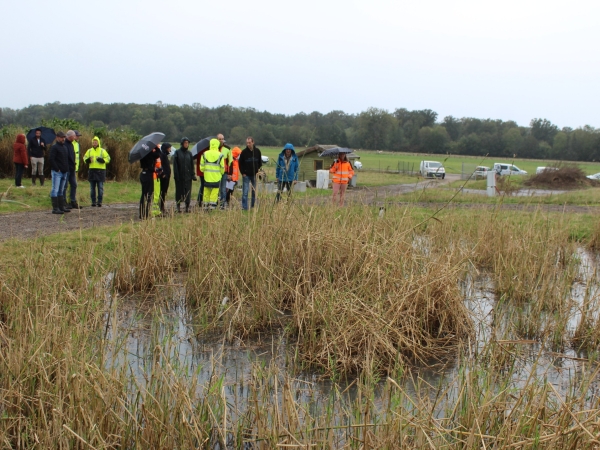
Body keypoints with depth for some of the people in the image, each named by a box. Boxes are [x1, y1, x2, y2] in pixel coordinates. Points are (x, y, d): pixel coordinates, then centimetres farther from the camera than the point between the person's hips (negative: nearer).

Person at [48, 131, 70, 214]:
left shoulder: (65, 147, 17)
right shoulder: (54, 147, -8)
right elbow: (51, 159, -16)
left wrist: (67, 169, 13)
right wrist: (57, 169, -16)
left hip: (64, 172, 9)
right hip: (57, 172, -8)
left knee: (61, 191, 13)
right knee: (55, 190, -7)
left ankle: (61, 207, 19)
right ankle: (55, 208, -8)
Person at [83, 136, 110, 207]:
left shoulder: (102, 151, 2)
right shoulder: (89, 151, 11)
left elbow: (108, 158, -1)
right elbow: (85, 158, 15)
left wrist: (102, 160, -19)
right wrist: (87, 160, -7)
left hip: (100, 171, -3)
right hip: (92, 170, 3)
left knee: (100, 187, -3)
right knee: (92, 187, 5)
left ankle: (100, 201, 2)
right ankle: (93, 201, 10)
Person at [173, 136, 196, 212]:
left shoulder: (189, 153, 9)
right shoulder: (177, 152, 0)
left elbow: (192, 165, 10)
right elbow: (175, 165, -4)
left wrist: (193, 175, 1)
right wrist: (176, 175, -11)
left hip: (188, 176, 2)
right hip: (179, 176, -2)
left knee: (188, 191, 0)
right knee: (179, 191, 3)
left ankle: (187, 207, 4)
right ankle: (178, 206, 11)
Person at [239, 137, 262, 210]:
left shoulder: (257, 151, 0)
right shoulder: (244, 152, -6)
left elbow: (260, 162, 11)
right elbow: (240, 163, 1)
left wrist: (258, 171, 3)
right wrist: (243, 173, -4)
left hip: (255, 175, 2)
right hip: (246, 175, -2)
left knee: (255, 191, 8)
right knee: (245, 192, -6)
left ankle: (253, 206, 17)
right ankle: (244, 207, -3)